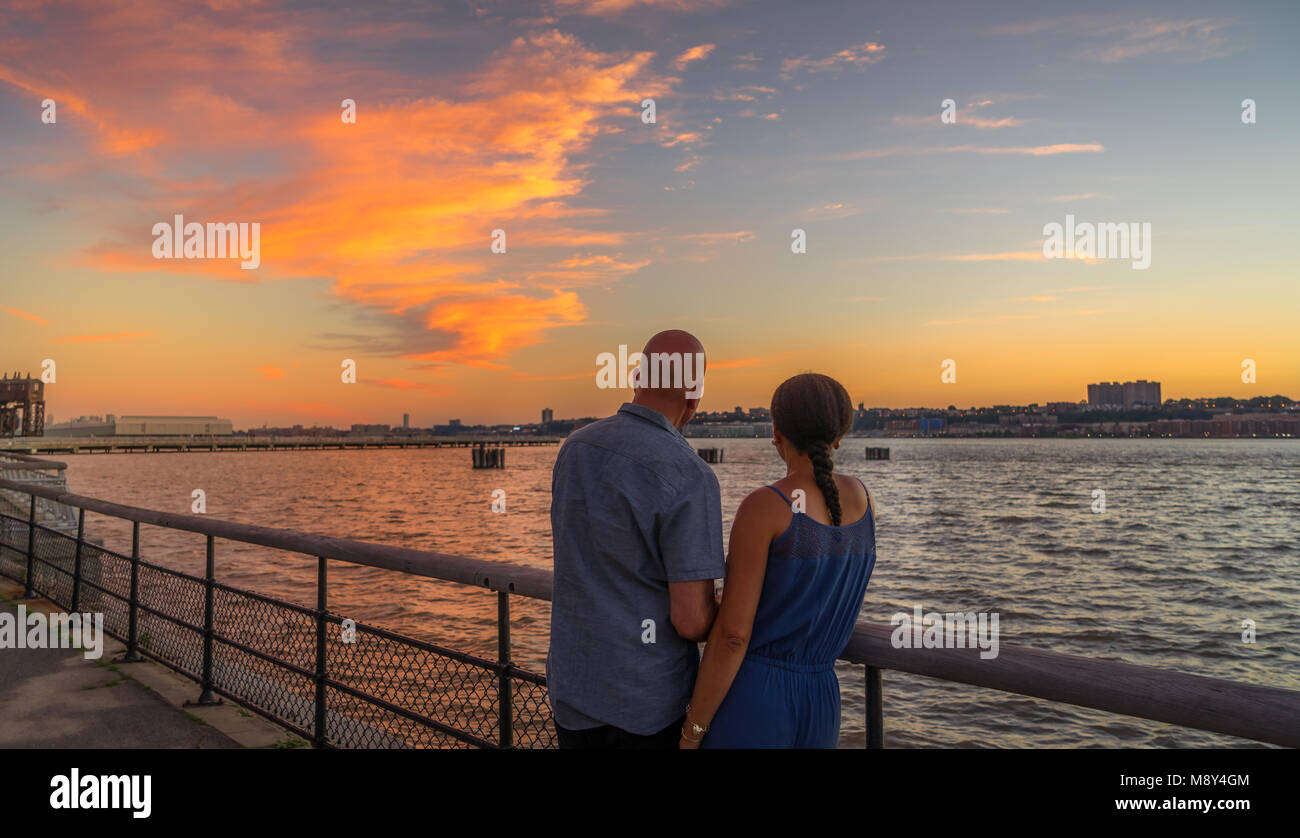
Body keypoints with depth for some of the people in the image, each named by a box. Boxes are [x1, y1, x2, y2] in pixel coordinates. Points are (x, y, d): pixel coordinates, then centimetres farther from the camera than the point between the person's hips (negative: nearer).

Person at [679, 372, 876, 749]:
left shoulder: (761, 507, -16)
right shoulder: (862, 496, 5)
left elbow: (732, 634, -18)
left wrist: (690, 736, -9)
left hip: (745, 705, -6)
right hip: (820, 707, 6)